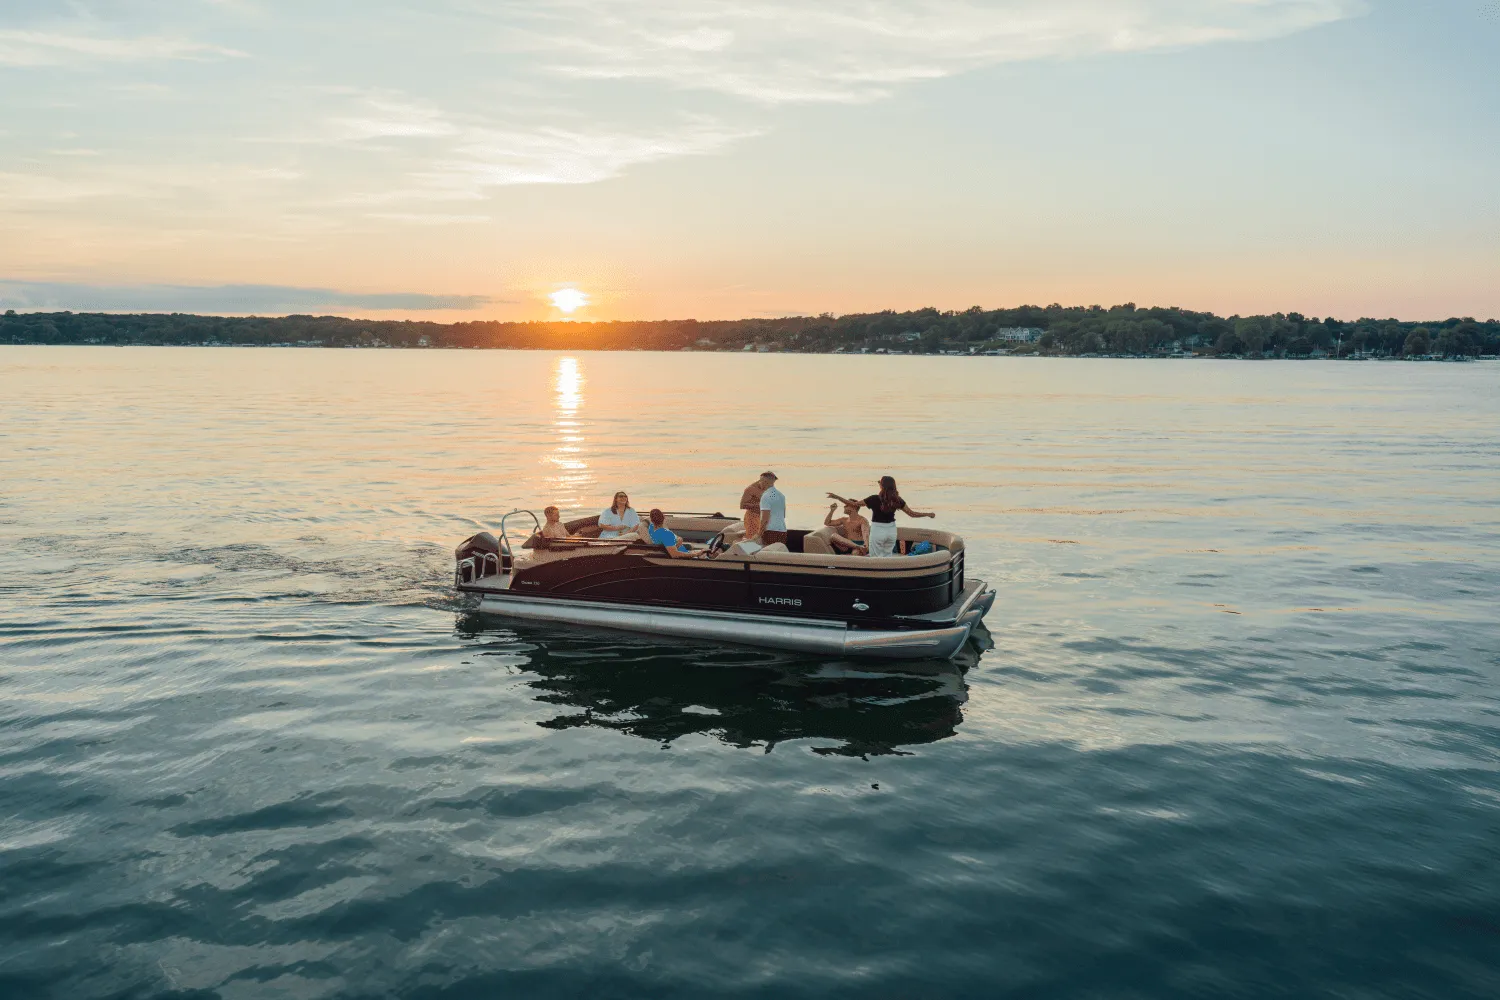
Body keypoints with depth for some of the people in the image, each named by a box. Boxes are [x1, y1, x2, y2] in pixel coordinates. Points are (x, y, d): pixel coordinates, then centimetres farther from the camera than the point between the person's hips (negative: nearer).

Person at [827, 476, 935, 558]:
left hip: (878, 530, -4)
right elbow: (912, 513, -2)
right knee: (888, 556, 21)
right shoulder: (897, 500, -6)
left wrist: (836, 497, -6)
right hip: (891, 530, 4)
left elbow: (854, 504, -13)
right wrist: (928, 514, 12)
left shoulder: (875, 499, -17)